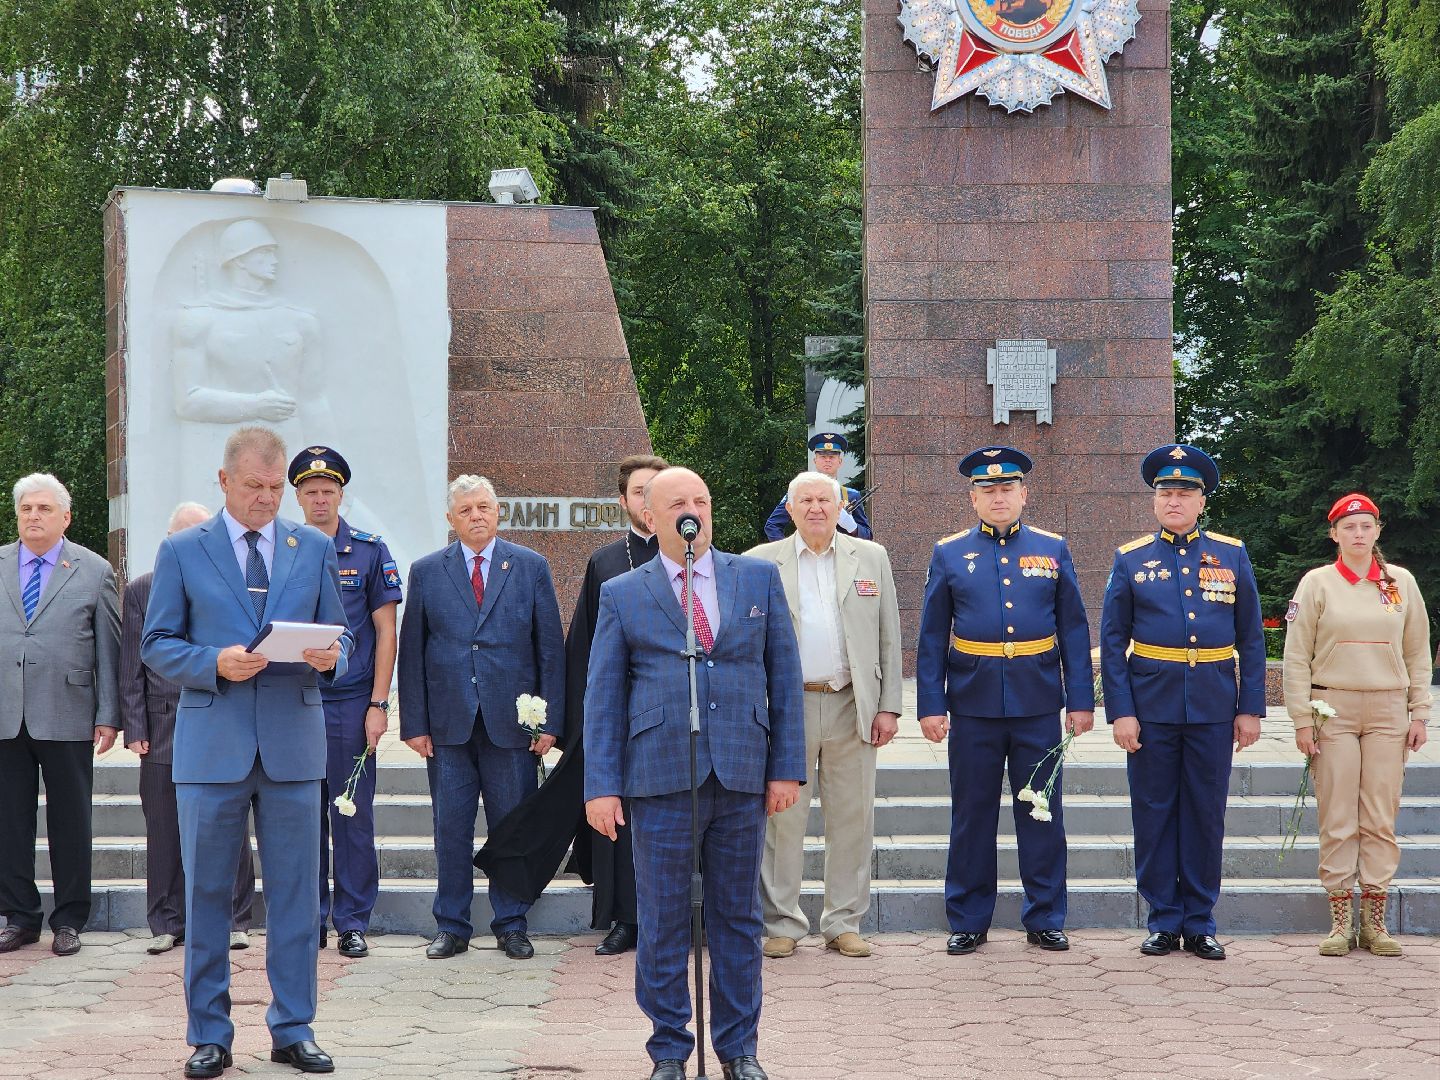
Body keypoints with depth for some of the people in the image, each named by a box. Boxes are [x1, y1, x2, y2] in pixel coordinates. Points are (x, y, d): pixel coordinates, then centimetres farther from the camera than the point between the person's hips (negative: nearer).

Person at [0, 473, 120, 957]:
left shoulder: (94, 571, 5)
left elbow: (109, 649, 4)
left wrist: (108, 715, -2)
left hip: (67, 717, -2)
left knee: (70, 823, 4)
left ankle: (68, 920, 13)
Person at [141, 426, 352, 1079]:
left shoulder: (314, 549, 11)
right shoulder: (182, 552, 5)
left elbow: (338, 636, 14)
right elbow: (157, 646, 3)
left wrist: (331, 655, -10)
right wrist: (215, 663, -15)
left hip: (294, 747, 2)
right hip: (211, 747, -1)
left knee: (295, 894, 4)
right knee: (206, 895, 3)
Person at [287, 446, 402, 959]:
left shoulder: (370, 551, 2)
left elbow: (385, 632, 1)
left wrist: (378, 704, -5)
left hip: (351, 703, -2)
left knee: (353, 816, 1)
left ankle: (352, 922, 8)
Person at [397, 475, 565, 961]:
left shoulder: (531, 567, 5)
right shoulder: (426, 572, 7)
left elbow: (551, 647, 4)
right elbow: (411, 652, 6)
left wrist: (551, 721, -3)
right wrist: (414, 723, -1)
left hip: (511, 721, 0)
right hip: (448, 724, 1)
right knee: (450, 828, 4)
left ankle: (511, 925, 15)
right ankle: (451, 927, 14)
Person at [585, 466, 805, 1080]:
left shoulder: (759, 579, 9)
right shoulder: (622, 595, 5)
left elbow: (784, 676, 8)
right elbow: (602, 697, 3)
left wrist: (787, 768, 2)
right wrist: (602, 786, -4)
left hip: (743, 777, 2)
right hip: (660, 779, -1)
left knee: (738, 919, 9)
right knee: (663, 924, 3)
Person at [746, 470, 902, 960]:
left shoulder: (871, 558, 10)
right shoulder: (761, 562, 5)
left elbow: (889, 638, 9)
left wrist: (889, 706, 2)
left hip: (851, 708, 2)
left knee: (852, 819, 4)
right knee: (782, 819, 0)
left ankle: (844, 923, 13)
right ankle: (782, 924, 9)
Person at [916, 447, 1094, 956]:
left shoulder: (1053, 550, 6)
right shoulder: (949, 555, 5)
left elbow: (1074, 630, 6)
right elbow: (932, 638, 4)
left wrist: (1081, 700, 0)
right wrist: (930, 705, -3)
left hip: (1039, 704, 0)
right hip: (973, 704, 0)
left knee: (1041, 811, 5)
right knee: (972, 813, 5)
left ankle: (1045, 918, 15)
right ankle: (968, 922, 14)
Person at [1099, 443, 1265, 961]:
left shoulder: (1232, 555, 5)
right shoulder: (1131, 560, 3)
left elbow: (1251, 639, 7)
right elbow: (1113, 642, 2)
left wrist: (1250, 708, 1)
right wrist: (1120, 712, -6)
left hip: (1213, 706, 1)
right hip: (1151, 705, -1)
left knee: (1206, 815, 5)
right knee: (1154, 814, 3)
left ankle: (1200, 923, 14)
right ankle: (1164, 920, 13)